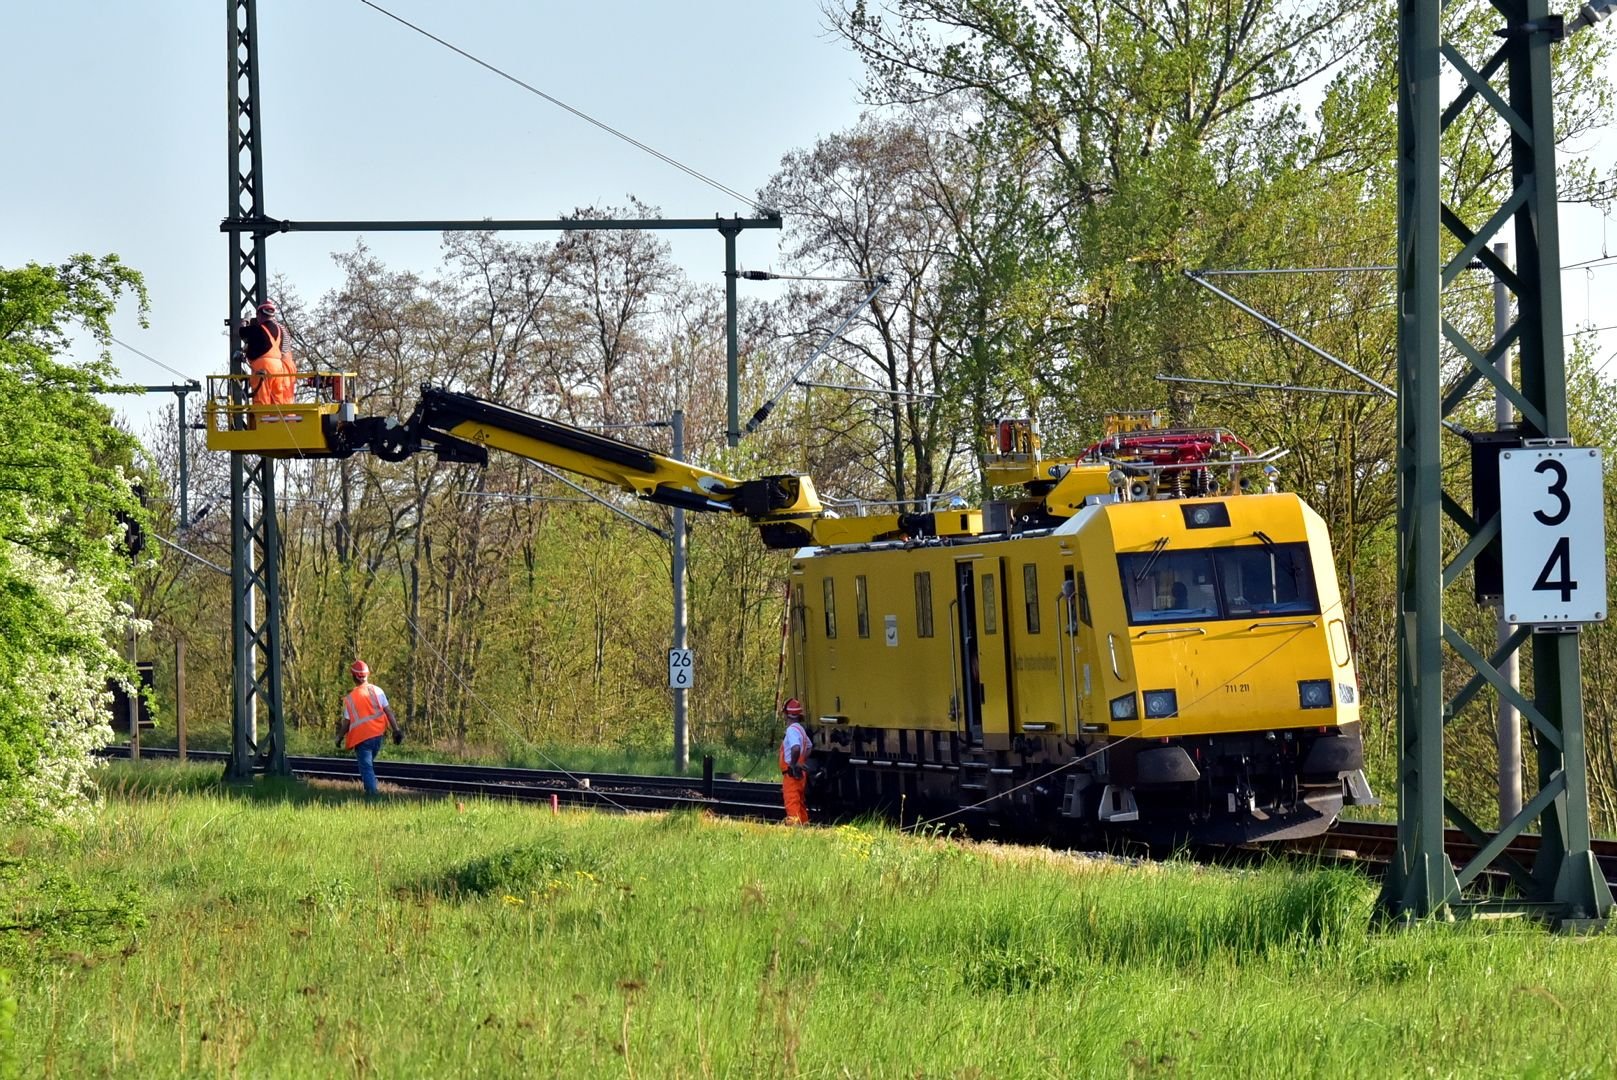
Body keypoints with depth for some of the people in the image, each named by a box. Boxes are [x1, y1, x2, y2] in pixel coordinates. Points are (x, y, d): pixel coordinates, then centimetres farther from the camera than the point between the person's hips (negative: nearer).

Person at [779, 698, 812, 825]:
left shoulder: (791, 730, -17)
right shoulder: (801, 729, 14)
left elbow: (796, 748, -34)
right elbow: (809, 746, 30)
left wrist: (793, 764, -22)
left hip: (792, 773, -9)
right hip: (800, 774, 9)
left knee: (791, 801, -11)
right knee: (799, 801, 18)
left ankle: (794, 823, -17)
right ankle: (804, 823, 24)